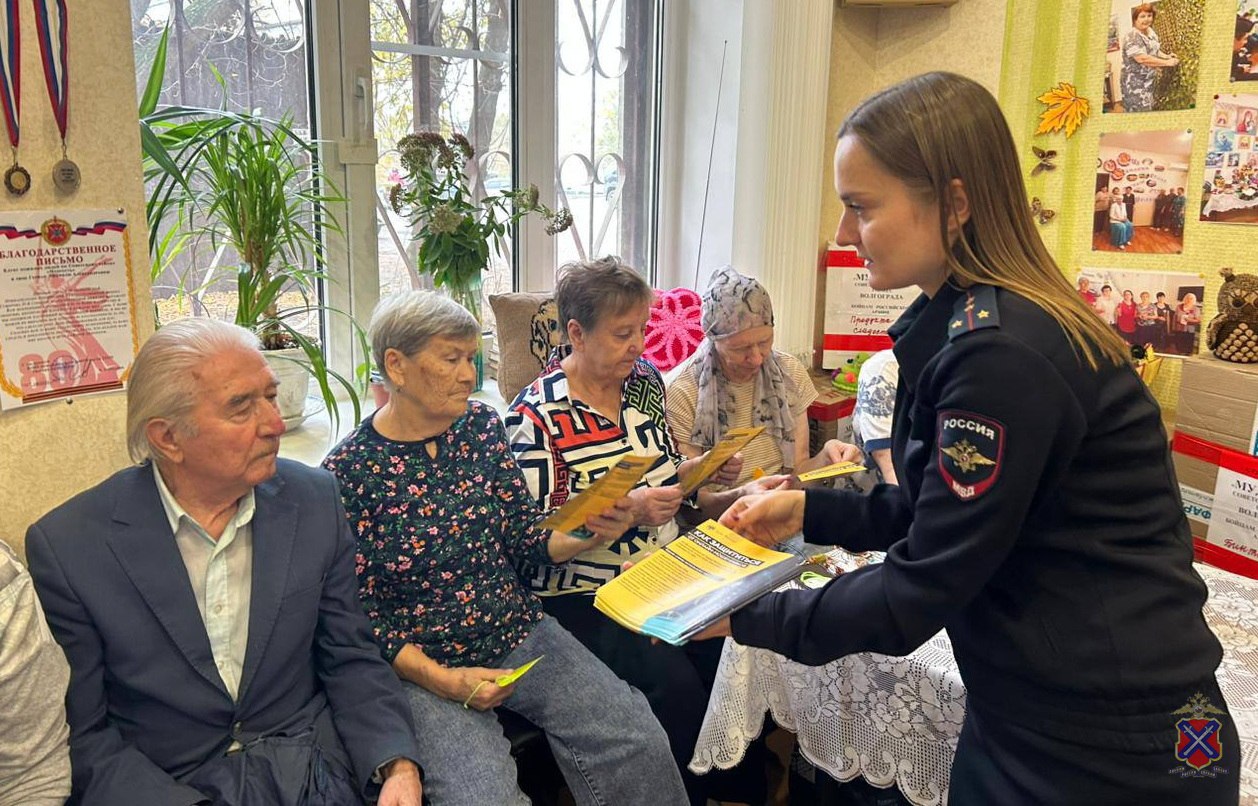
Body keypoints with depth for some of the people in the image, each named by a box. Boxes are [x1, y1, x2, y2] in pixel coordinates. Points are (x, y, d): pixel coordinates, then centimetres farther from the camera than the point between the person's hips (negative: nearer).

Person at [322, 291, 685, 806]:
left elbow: (526, 535, 5)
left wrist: (587, 535, -15)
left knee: (640, 743, -12)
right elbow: (358, 613, -7)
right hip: (422, 665, -4)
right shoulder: (348, 472, -11)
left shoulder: (482, 426, 2)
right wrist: (440, 679, -16)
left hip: (520, 634, 4)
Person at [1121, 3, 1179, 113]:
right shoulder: (1132, 37, -21)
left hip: (1150, 81, 9)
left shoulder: (1151, 32, 7)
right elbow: (1142, 58, -28)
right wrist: (1167, 63, -23)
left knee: (1149, 109, 16)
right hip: (1135, 83, -9)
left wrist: (1167, 56, 1)